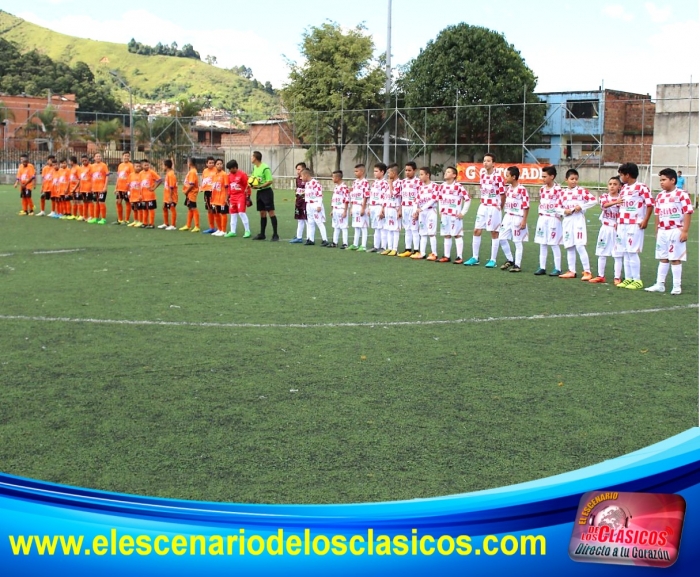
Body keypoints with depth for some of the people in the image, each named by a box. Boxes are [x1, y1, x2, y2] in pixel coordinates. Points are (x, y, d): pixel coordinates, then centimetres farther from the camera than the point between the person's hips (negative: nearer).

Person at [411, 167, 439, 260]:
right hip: (421, 213, 6)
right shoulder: (420, 187, 12)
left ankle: (434, 254, -1)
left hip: (430, 211, -6)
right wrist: (416, 212, -1)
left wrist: (422, 208, -18)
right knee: (423, 234, 10)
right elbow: (417, 200, 9)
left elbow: (433, 200, -15)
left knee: (431, 233, -6)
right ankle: (422, 253, 14)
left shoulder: (434, 186, -8)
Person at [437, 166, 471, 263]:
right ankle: (447, 256, 18)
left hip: (455, 216, -6)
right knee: (446, 236, 11)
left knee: (457, 235, -3)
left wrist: (463, 213, -10)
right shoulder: (442, 186, 8)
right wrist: (441, 210, 13)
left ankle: (459, 257, 0)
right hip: (444, 215, 6)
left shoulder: (458, 187, -11)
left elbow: (468, 199, -10)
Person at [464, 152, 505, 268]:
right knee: (477, 231, 6)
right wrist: (484, 202, 13)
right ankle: (475, 258, 14)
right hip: (483, 207, 6)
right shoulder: (482, 175, 7)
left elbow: (503, 194, -7)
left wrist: (499, 207, -2)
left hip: (494, 208, -6)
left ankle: (493, 260, 6)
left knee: (494, 233, 1)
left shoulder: (498, 177, -13)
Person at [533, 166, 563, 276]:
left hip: (553, 219, -7)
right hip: (542, 219, 7)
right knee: (542, 244, 9)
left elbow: (560, 205, -12)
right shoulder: (542, 189, 10)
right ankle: (542, 267, 14)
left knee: (554, 244, -2)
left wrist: (557, 216, -15)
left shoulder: (557, 189, -11)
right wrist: (540, 215, 10)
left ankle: (558, 269, 5)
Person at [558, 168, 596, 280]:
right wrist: (564, 211, -7)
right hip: (567, 221, 5)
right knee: (569, 247, 10)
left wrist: (581, 206, -16)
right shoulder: (563, 193, 9)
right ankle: (572, 271, 17)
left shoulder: (581, 190, -3)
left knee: (580, 246, -11)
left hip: (578, 220, -5)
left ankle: (587, 272, -6)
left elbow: (594, 200, -9)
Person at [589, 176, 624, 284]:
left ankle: (617, 278, 4)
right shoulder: (604, 196, 1)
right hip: (605, 228, 2)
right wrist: (615, 202, -41)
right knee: (602, 253, 9)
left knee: (618, 255, -2)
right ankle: (601, 276, 19)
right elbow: (604, 205, -23)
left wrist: (619, 225, -22)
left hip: (617, 229, -2)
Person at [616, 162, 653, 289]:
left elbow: (650, 204, -11)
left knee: (632, 252, -7)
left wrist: (645, 221, -14)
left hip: (635, 225, -8)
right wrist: (618, 221, 14)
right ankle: (628, 278, 16)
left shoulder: (641, 187, -9)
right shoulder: (623, 188, 14)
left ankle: (637, 280, 0)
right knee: (625, 253, 10)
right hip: (622, 225, 8)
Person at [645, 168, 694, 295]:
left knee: (675, 259, -1)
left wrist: (685, 231, -15)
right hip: (662, 232, 6)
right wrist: (657, 231, 13)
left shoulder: (681, 194, -10)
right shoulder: (660, 196, 10)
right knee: (662, 259, 11)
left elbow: (688, 213, -12)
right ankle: (660, 284, 17)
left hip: (676, 231, -6)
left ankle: (676, 286, 7)